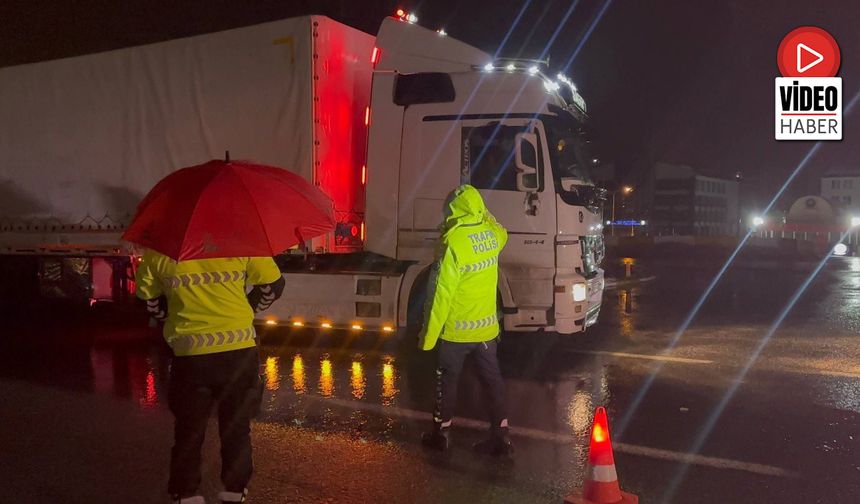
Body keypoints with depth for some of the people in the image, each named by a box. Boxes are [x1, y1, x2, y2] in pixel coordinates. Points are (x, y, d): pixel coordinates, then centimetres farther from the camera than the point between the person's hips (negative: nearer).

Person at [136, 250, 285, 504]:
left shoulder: (158, 251, -3)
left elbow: (147, 299, 8)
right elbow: (273, 284, 1)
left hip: (190, 356, 0)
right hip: (239, 352, 0)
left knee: (188, 430, 16)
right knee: (237, 427, 16)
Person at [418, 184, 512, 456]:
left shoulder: (453, 242, -23)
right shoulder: (491, 234, -4)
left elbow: (440, 293, -22)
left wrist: (428, 335, -15)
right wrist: (482, 213, 23)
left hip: (456, 331, -5)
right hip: (487, 327, 5)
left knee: (447, 381, 12)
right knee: (492, 381, 14)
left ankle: (441, 432, 27)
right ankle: (500, 435, 18)